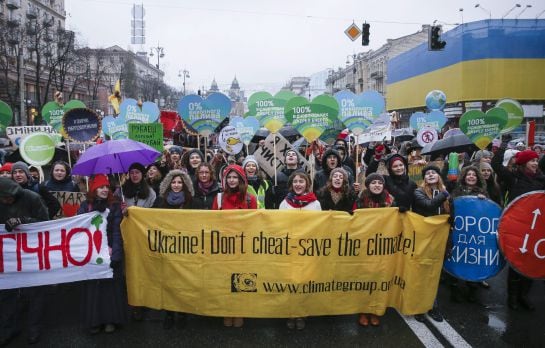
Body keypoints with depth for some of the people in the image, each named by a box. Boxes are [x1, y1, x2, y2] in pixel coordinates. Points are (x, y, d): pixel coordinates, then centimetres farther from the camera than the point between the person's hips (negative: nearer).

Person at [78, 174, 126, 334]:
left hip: (111, 252, 0)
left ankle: (111, 319, 13)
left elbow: (117, 230, -2)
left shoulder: (114, 206, 3)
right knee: (93, 285, 4)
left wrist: (113, 250, -13)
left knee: (111, 285, 2)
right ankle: (94, 320, 15)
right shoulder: (85, 206, 4)